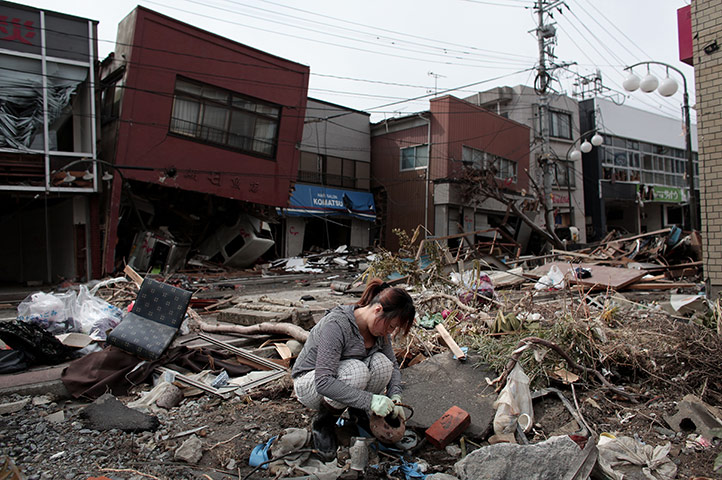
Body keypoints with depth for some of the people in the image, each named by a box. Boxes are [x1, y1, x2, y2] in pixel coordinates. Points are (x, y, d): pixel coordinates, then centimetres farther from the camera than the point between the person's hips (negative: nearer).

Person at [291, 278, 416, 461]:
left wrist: (395, 396, -16)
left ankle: (358, 412, 2)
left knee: (381, 364, -24)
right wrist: (369, 400, -41)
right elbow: (323, 382, -39)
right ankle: (322, 423, -10)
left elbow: (393, 365, 2)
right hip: (309, 383, -6)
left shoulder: (379, 326, -10)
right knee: (356, 370, -36)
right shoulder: (336, 325, -33)